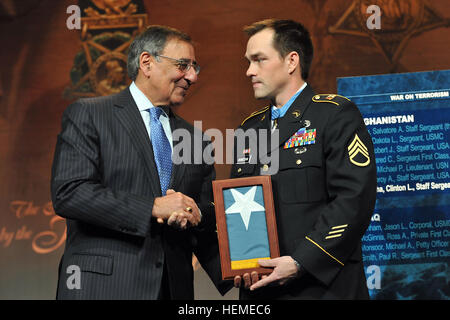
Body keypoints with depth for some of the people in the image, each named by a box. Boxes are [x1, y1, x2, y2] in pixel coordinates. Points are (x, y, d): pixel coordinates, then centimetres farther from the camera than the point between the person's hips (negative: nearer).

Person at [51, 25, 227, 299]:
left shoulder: (194, 139, 16)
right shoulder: (87, 115, 0)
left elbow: (210, 214, 20)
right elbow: (68, 193, -12)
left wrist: (194, 214, -5)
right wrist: (153, 207, -17)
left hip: (174, 287, 5)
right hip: (102, 286, -5)